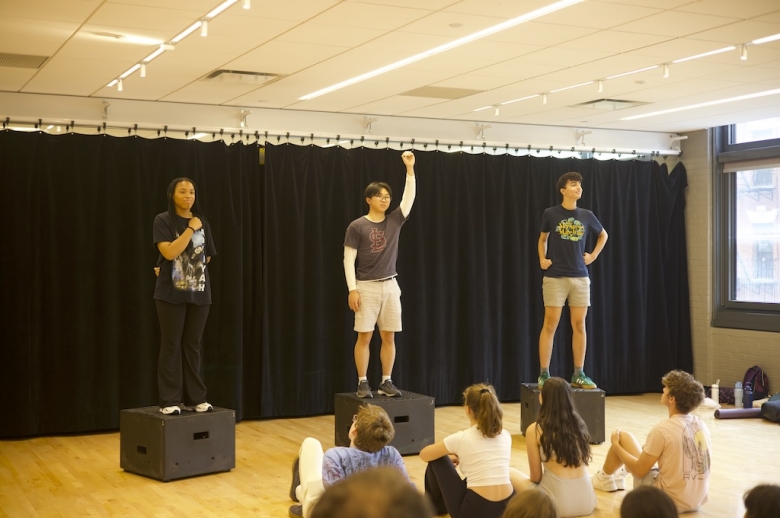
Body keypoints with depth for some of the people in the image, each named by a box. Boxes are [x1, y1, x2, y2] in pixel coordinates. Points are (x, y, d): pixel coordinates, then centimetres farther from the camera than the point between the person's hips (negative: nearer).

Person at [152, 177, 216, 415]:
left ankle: (195, 398, 14)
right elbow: (169, 252, -17)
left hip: (199, 293, 4)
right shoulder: (163, 220, -3)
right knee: (171, 345, -1)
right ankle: (170, 401, 3)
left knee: (193, 346, 8)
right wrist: (191, 229, -12)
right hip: (171, 293, -4)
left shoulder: (201, 222, 10)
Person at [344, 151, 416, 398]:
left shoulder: (394, 221, 7)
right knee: (364, 336, -2)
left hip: (390, 286, 4)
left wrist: (410, 168, -9)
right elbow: (348, 259, -6)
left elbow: (410, 195, 0)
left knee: (389, 336, 4)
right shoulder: (357, 226, -4)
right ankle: (362, 383, 4)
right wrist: (352, 289, -13)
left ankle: (386, 381, 12)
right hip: (367, 287, -4)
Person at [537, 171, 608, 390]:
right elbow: (542, 239, 14)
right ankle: (544, 374, 1)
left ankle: (579, 374, 11)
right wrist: (542, 259, 1)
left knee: (579, 325, 4)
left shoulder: (586, 216, 5)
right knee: (550, 325, -4)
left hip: (580, 277, 3)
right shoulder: (550, 214, -2)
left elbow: (603, 235, 23)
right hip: (555, 277, -3)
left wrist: (593, 256, 12)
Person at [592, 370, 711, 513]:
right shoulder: (702, 426, -1)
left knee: (623, 437, 8)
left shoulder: (662, 429, -20)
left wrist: (616, 445, 5)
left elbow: (639, 471, -11)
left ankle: (604, 478, 36)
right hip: (697, 501, 6)